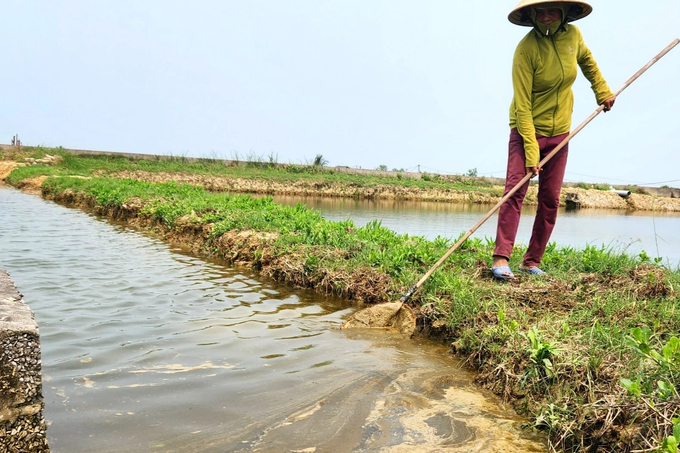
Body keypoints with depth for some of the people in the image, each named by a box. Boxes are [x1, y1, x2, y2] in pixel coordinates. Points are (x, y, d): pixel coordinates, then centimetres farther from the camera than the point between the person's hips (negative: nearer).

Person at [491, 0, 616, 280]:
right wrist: (531, 151, -26)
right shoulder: (526, 49, -18)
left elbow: (587, 60, 23)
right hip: (528, 130, -5)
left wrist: (603, 92, 21)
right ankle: (501, 259, -17)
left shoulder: (572, 35, -2)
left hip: (559, 133, 5)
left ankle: (532, 262, 11)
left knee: (550, 200, 3)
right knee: (515, 191, -18)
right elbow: (522, 105, -21)